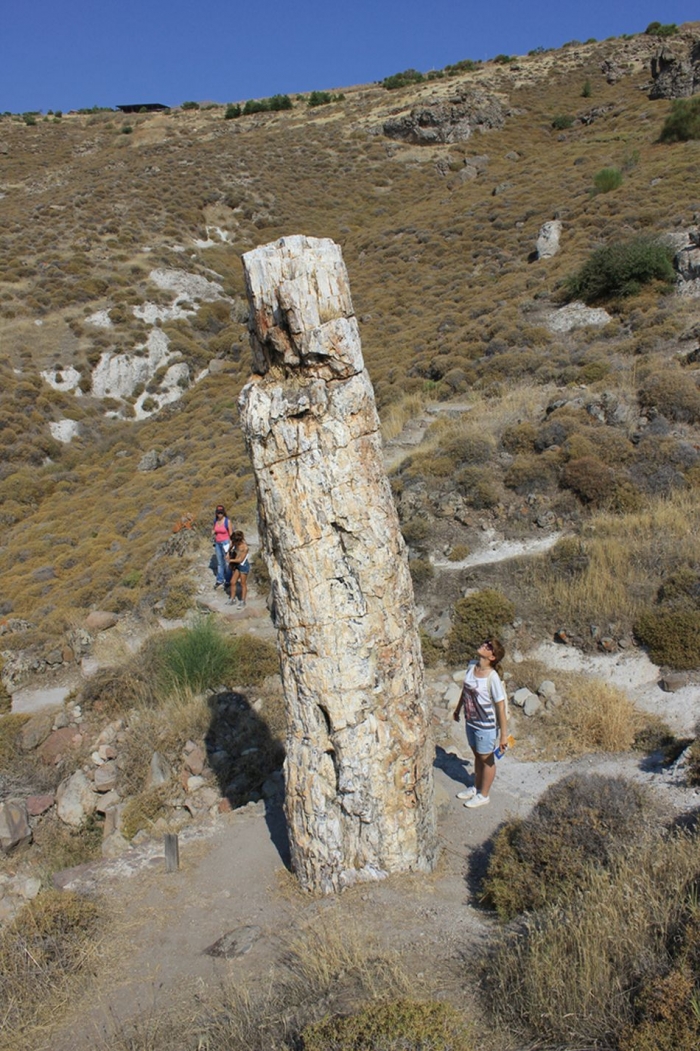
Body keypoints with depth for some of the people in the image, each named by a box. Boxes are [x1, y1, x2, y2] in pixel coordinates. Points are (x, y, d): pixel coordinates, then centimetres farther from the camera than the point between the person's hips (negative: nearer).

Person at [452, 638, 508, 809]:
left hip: (486, 726, -6)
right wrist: (458, 708, 20)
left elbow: (501, 707, -23)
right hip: (471, 721, 6)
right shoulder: (471, 665, -10)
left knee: (486, 759, 16)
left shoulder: (492, 677, -29)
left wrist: (503, 735, -18)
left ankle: (483, 795, 36)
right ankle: (476, 787, 47)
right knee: (477, 755, 26)